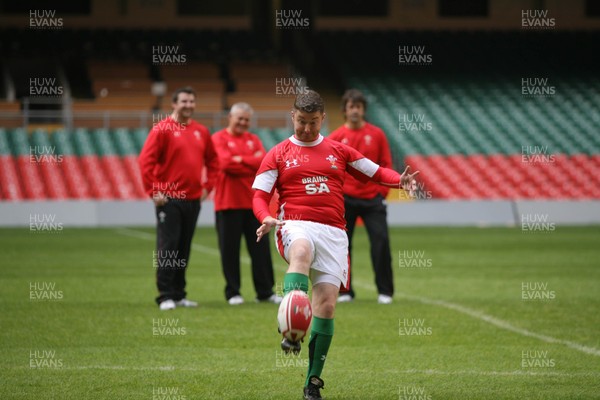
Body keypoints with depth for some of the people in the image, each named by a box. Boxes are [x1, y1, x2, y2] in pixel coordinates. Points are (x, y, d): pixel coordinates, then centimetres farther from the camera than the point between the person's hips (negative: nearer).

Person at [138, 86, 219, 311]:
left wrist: (207, 186, 11)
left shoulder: (201, 132, 11)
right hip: (169, 199, -5)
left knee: (184, 249, 9)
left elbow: (212, 161, 22)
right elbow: (146, 161, -10)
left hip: (193, 199, 5)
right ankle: (165, 296, -6)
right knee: (167, 247, -7)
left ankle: (179, 294, 15)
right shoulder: (163, 130, -6)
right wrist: (153, 191, -13)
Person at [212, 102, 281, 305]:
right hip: (228, 203, -4)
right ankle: (232, 292, 7)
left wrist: (240, 160, -10)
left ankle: (265, 291, 8)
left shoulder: (253, 140, 14)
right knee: (230, 249, 0)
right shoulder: (219, 139, 0)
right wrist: (252, 163, -6)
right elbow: (225, 163, -14)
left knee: (260, 248, 3)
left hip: (253, 203, 4)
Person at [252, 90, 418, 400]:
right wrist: (266, 219, -15)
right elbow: (259, 196, 7)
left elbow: (376, 173, 18)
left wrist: (399, 179, -4)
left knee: (327, 304, -6)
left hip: (333, 232, 3)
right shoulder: (278, 154, 12)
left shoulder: (338, 151, 17)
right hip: (296, 226, -3)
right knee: (301, 252, -40)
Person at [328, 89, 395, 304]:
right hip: (345, 198, 0)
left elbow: (386, 165, 7)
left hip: (372, 198, 0)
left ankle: (385, 291, -1)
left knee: (381, 242, -8)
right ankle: (344, 291, 10)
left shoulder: (376, 134, 5)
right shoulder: (336, 137, 2)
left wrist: (383, 190, -1)